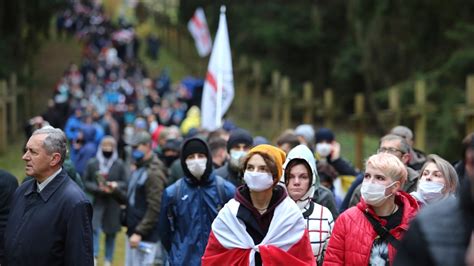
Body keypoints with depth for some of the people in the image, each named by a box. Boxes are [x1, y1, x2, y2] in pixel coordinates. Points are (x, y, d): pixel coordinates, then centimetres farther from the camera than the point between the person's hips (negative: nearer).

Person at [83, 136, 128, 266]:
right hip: (97, 202, -1)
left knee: (111, 233, 9)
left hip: (114, 203, 1)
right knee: (94, 228, -15)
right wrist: (98, 188, -14)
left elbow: (125, 183, 3)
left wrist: (116, 185, -18)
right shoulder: (92, 163, 1)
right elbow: (86, 182, 2)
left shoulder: (120, 164, 0)